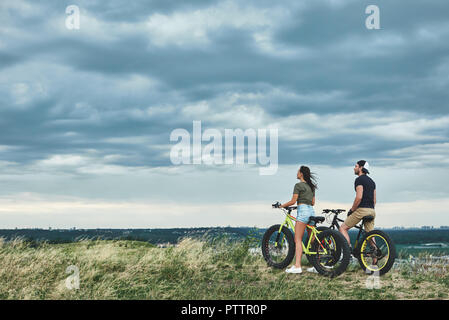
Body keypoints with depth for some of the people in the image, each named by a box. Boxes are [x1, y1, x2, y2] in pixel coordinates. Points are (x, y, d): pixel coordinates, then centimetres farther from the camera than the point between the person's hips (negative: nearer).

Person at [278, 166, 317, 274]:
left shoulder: (298, 185, -5)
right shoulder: (311, 186, 19)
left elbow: (293, 201, -9)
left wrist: (281, 205, 5)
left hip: (303, 211, -8)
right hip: (311, 211, 8)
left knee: (298, 240, -11)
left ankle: (297, 266, -20)